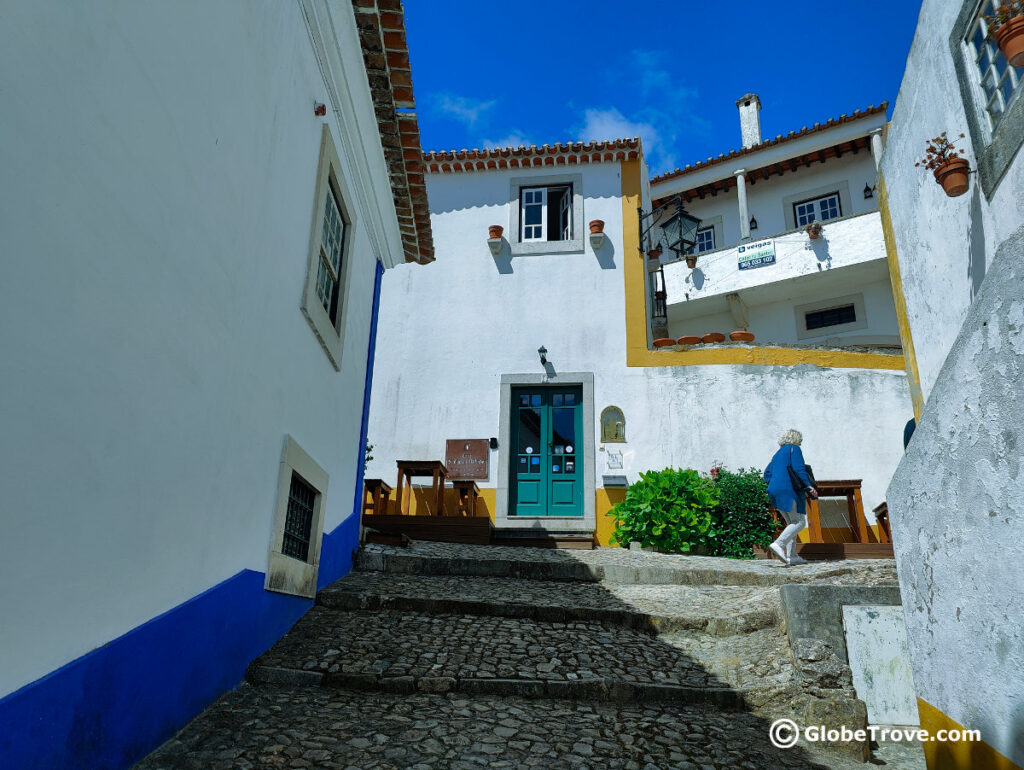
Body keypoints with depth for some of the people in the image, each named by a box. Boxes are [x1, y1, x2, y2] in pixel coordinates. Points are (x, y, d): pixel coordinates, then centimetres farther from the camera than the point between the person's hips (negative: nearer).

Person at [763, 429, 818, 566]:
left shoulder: (778, 453, 24)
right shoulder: (794, 449, 2)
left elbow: (767, 473, 19)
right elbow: (799, 468, -12)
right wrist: (808, 486, -14)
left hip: (774, 492, 8)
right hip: (788, 490, -8)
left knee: (792, 523, 13)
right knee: (800, 522, -7)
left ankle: (791, 556, 7)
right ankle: (778, 544, -25)